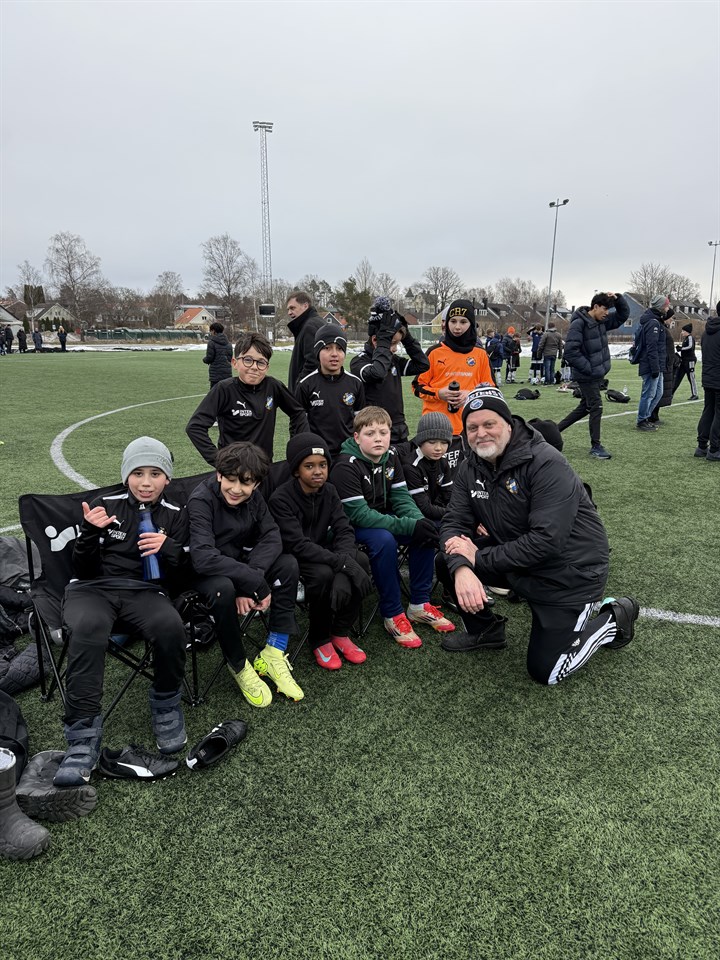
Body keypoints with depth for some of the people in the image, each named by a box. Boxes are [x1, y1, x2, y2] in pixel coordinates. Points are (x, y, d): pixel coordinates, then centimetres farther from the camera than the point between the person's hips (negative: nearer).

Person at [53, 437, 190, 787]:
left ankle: (166, 706, -6)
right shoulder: (105, 505, 7)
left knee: (170, 626, -34)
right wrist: (90, 533, -16)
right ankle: (83, 737, -30)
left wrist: (168, 549, -14)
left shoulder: (175, 516, 11)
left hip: (145, 591, 1)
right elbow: (83, 569, 4)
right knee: (86, 629, -36)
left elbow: (176, 576, 8)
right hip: (93, 587, 0)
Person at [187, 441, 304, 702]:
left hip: (240, 563, 6)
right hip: (203, 573, -5)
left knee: (288, 564, -18)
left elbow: (271, 537, -14)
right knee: (224, 588, -38)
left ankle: (274, 653, -12)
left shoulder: (253, 497, -6)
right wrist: (256, 584, -38)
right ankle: (239, 667, -14)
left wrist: (250, 576, -32)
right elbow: (203, 558, -37)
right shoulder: (201, 500, -25)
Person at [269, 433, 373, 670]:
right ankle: (320, 640, -8)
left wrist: (343, 573, -30)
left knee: (360, 560, -21)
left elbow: (344, 531, -11)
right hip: (292, 561, -5)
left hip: (322, 553, 5)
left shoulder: (329, 491, -2)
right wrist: (343, 563, -35)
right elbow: (298, 545, -28)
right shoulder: (280, 499, -19)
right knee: (323, 574, -34)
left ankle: (340, 632, -5)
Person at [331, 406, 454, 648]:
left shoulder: (391, 457, -1)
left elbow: (401, 498, -2)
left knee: (426, 531, -14)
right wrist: (409, 526, -33)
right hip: (351, 527, -7)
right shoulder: (346, 467, -23)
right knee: (384, 540, -35)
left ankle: (419, 604, -2)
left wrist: (420, 521, -25)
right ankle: (392, 614, -19)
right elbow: (359, 514, -28)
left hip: (383, 519, 7)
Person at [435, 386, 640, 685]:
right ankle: (485, 630, 15)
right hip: (514, 557, 7)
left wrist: (479, 558, -26)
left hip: (568, 572, -6)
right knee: (448, 563, -9)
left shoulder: (547, 464, -26)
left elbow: (546, 541, -32)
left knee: (545, 671, -3)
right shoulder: (471, 469, -3)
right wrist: (461, 569, -29)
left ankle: (614, 619, 19)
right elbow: (454, 523, -9)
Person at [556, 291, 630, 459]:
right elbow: (570, 352, -24)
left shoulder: (602, 321, 7)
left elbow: (623, 314, 17)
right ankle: (595, 446, 7)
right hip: (586, 376, -9)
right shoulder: (578, 324, -18)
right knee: (596, 407, -5)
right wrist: (588, 368, -20)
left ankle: (555, 430, 27)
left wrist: (618, 298, -2)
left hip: (598, 374, 9)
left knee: (585, 407, 16)